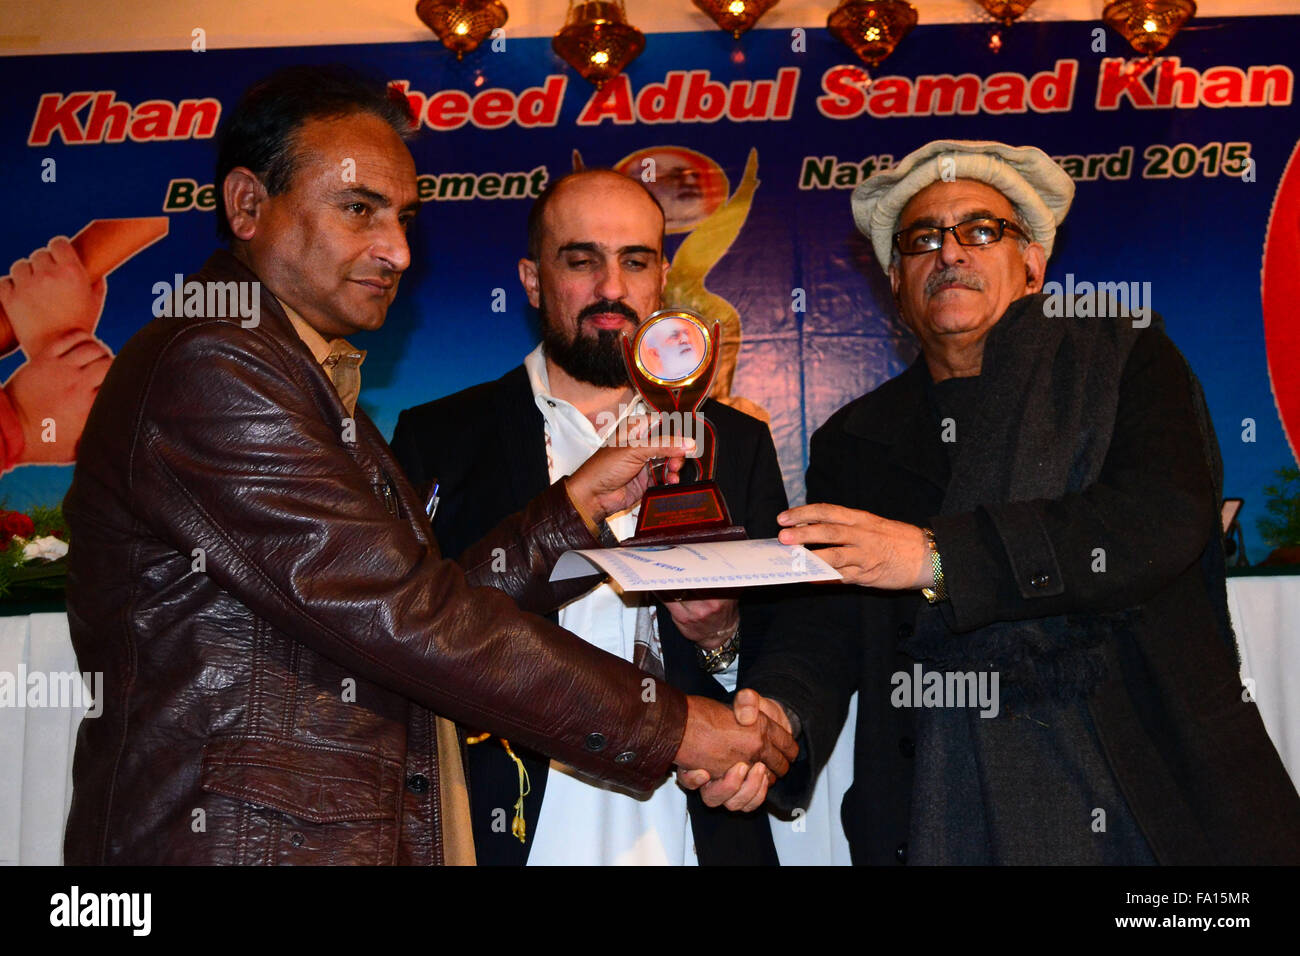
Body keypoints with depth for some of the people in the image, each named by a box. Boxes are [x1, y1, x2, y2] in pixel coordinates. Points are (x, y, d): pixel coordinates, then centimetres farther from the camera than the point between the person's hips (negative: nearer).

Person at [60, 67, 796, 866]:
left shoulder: (302, 382, 16)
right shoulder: (208, 371, -15)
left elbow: (405, 618, 9)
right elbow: (401, 618, -20)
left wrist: (578, 504, 6)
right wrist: (663, 725, -15)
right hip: (236, 841, -9)